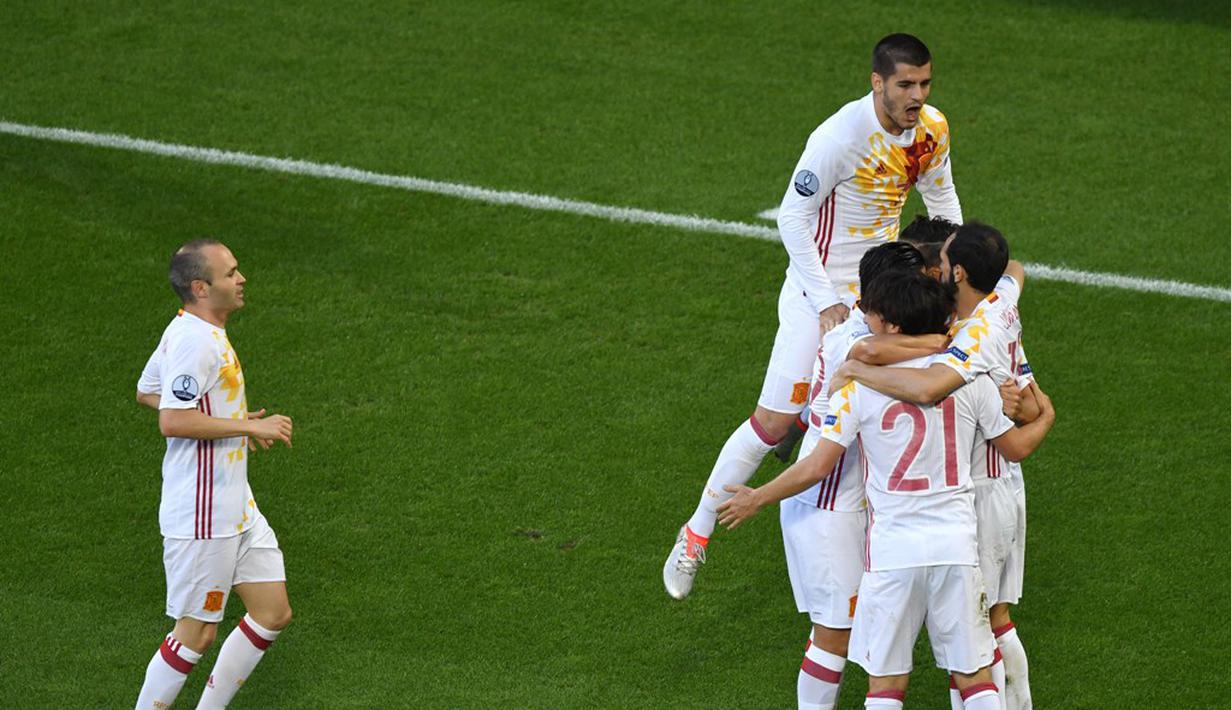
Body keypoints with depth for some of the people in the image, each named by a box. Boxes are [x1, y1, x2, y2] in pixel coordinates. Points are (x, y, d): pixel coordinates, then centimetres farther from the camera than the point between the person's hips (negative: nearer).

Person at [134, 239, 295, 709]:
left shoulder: (188, 331, 11)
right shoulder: (194, 340, -20)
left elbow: (146, 392, 23)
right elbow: (172, 422, -28)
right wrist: (251, 427, -21)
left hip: (236, 507, 10)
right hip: (202, 515, -10)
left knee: (273, 614, 11)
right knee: (197, 633, -3)